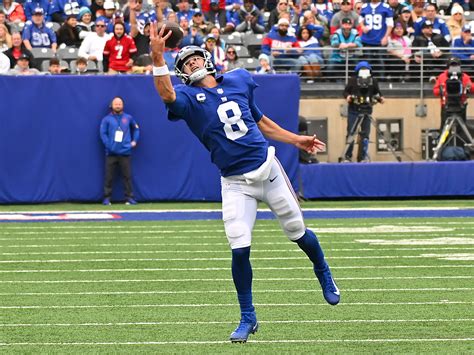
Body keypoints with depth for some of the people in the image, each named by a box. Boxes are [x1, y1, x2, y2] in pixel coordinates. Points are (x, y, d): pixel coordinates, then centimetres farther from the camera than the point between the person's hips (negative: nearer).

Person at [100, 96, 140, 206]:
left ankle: (129, 197, 2)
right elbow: (103, 133, -1)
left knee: (127, 176, -1)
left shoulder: (128, 118, 11)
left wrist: (134, 141, 11)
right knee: (109, 176, -2)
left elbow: (136, 129, 24)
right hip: (111, 153, -1)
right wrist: (109, 145, -11)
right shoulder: (107, 119, 5)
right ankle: (107, 198, 2)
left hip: (125, 152, 1)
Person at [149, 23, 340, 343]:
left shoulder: (239, 81, 8)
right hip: (236, 183, -2)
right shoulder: (189, 98, -4)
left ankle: (324, 274, 42)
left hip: (268, 168, 2)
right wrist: (158, 58, -42)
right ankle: (248, 318, 8)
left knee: (297, 232, 11)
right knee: (240, 250, -9)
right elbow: (167, 94, -29)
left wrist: (296, 140, 22)